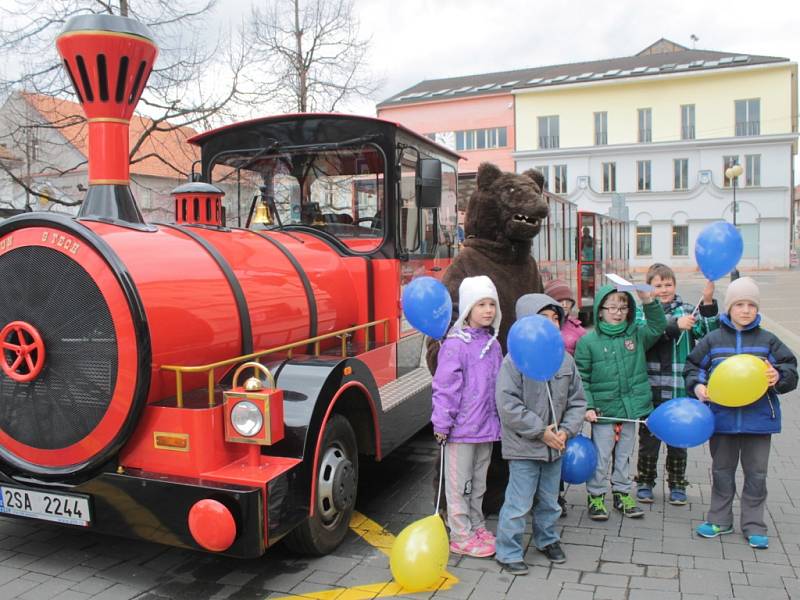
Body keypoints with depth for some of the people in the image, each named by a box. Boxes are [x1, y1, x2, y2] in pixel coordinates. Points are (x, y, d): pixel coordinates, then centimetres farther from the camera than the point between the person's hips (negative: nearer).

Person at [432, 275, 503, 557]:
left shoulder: (493, 344, 9)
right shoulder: (456, 344, -14)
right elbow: (445, 386, -15)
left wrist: (500, 419, 18)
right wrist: (442, 422, -17)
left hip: (487, 427, 7)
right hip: (462, 428, -7)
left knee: (479, 482, 20)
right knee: (460, 483, 5)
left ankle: (476, 526, 34)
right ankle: (461, 536, 16)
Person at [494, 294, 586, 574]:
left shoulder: (565, 359, 2)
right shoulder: (515, 360, -16)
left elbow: (577, 400, 8)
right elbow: (508, 405, -20)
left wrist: (566, 430, -6)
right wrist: (541, 431, -18)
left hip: (555, 446, 6)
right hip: (524, 446, -6)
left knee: (549, 500, 21)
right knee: (518, 503, 1)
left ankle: (547, 539, 43)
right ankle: (508, 551, 17)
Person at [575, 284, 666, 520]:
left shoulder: (636, 334, 3)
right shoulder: (588, 342, -9)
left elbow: (658, 326, 2)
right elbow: (581, 378, -7)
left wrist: (649, 301, -13)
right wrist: (587, 406, -13)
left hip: (631, 408, 4)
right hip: (603, 411, -4)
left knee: (624, 455, 18)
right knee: (601, 456, 6)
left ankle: (622, 494, 33)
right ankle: (596, 496, 21)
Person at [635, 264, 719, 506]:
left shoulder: (687, 310, 4)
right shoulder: (642, 312, -1)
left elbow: (709, 334, -8)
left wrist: (708, 303, -20)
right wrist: (675, 326, -27)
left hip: (680, 389, 1)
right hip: (650, 389, -1)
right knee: (649, 439, 10)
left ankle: (677, 485, 29)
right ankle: (645, 483, 27)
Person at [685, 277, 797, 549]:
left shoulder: (768, 340, 0)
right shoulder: (713, 340, -1)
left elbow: (790, 369, 3)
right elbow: (693, 366, 7)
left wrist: (779, 376, -18)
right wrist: (697, 385, -10)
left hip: (758, 418, 0)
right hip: (723, 417, 0)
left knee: (756, 474, 9)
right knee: (722, 471, 14)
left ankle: (753, 525, 24)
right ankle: (719, 520, 28)